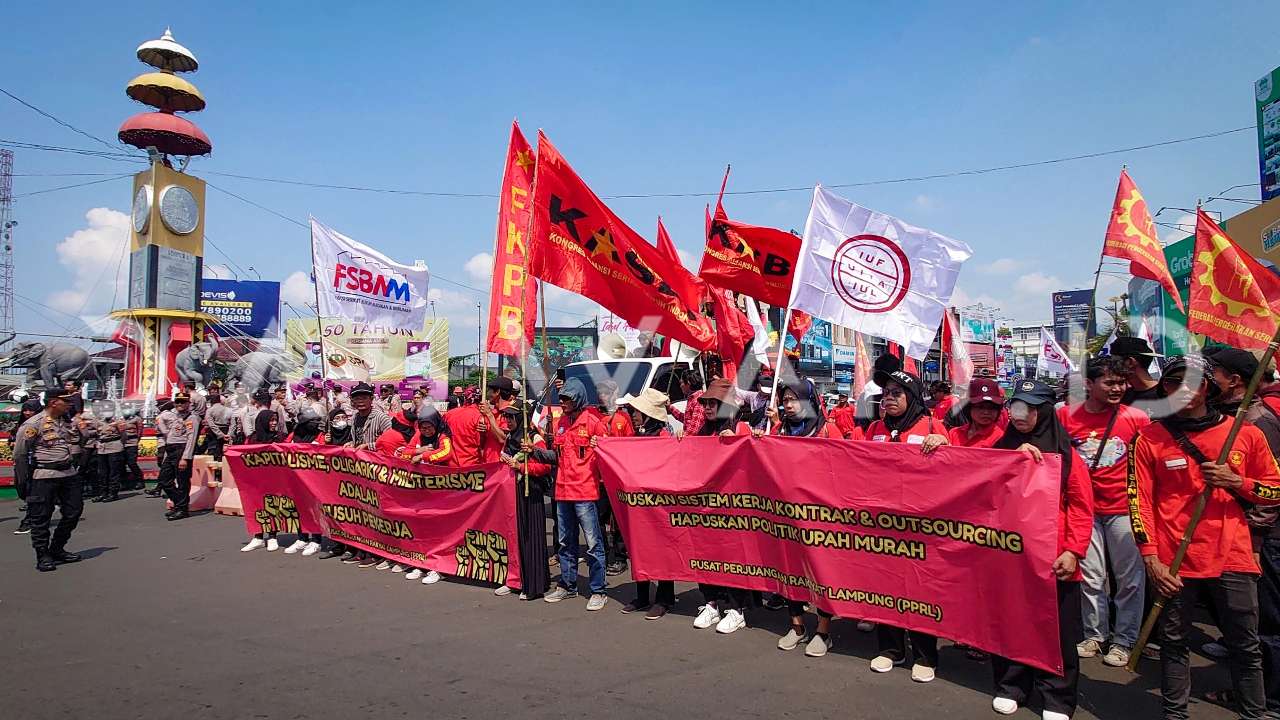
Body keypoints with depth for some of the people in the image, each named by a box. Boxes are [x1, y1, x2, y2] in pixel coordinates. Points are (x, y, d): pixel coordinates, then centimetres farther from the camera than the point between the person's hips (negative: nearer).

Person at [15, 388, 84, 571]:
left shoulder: (68, 421, 9)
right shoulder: (33, 424, -11)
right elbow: (19, 453, -8)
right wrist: (24, 479, -5)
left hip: (68, 473, 7)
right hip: (44, 476, -7)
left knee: (73, 512, 11)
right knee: (41, 517, 1)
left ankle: (57, 549, 26)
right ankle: (43, 556, 11)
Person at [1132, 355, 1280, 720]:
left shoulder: (1245, 434, 4)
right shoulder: (1149, 438, -1)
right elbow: (1140, 501, -2)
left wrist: (1236, 481, -9)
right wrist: (1151, 558, -8)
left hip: (1232, 557, 1)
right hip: (1174, 560, -1)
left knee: (1246, 645, 10)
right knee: (1174, 642, 10)